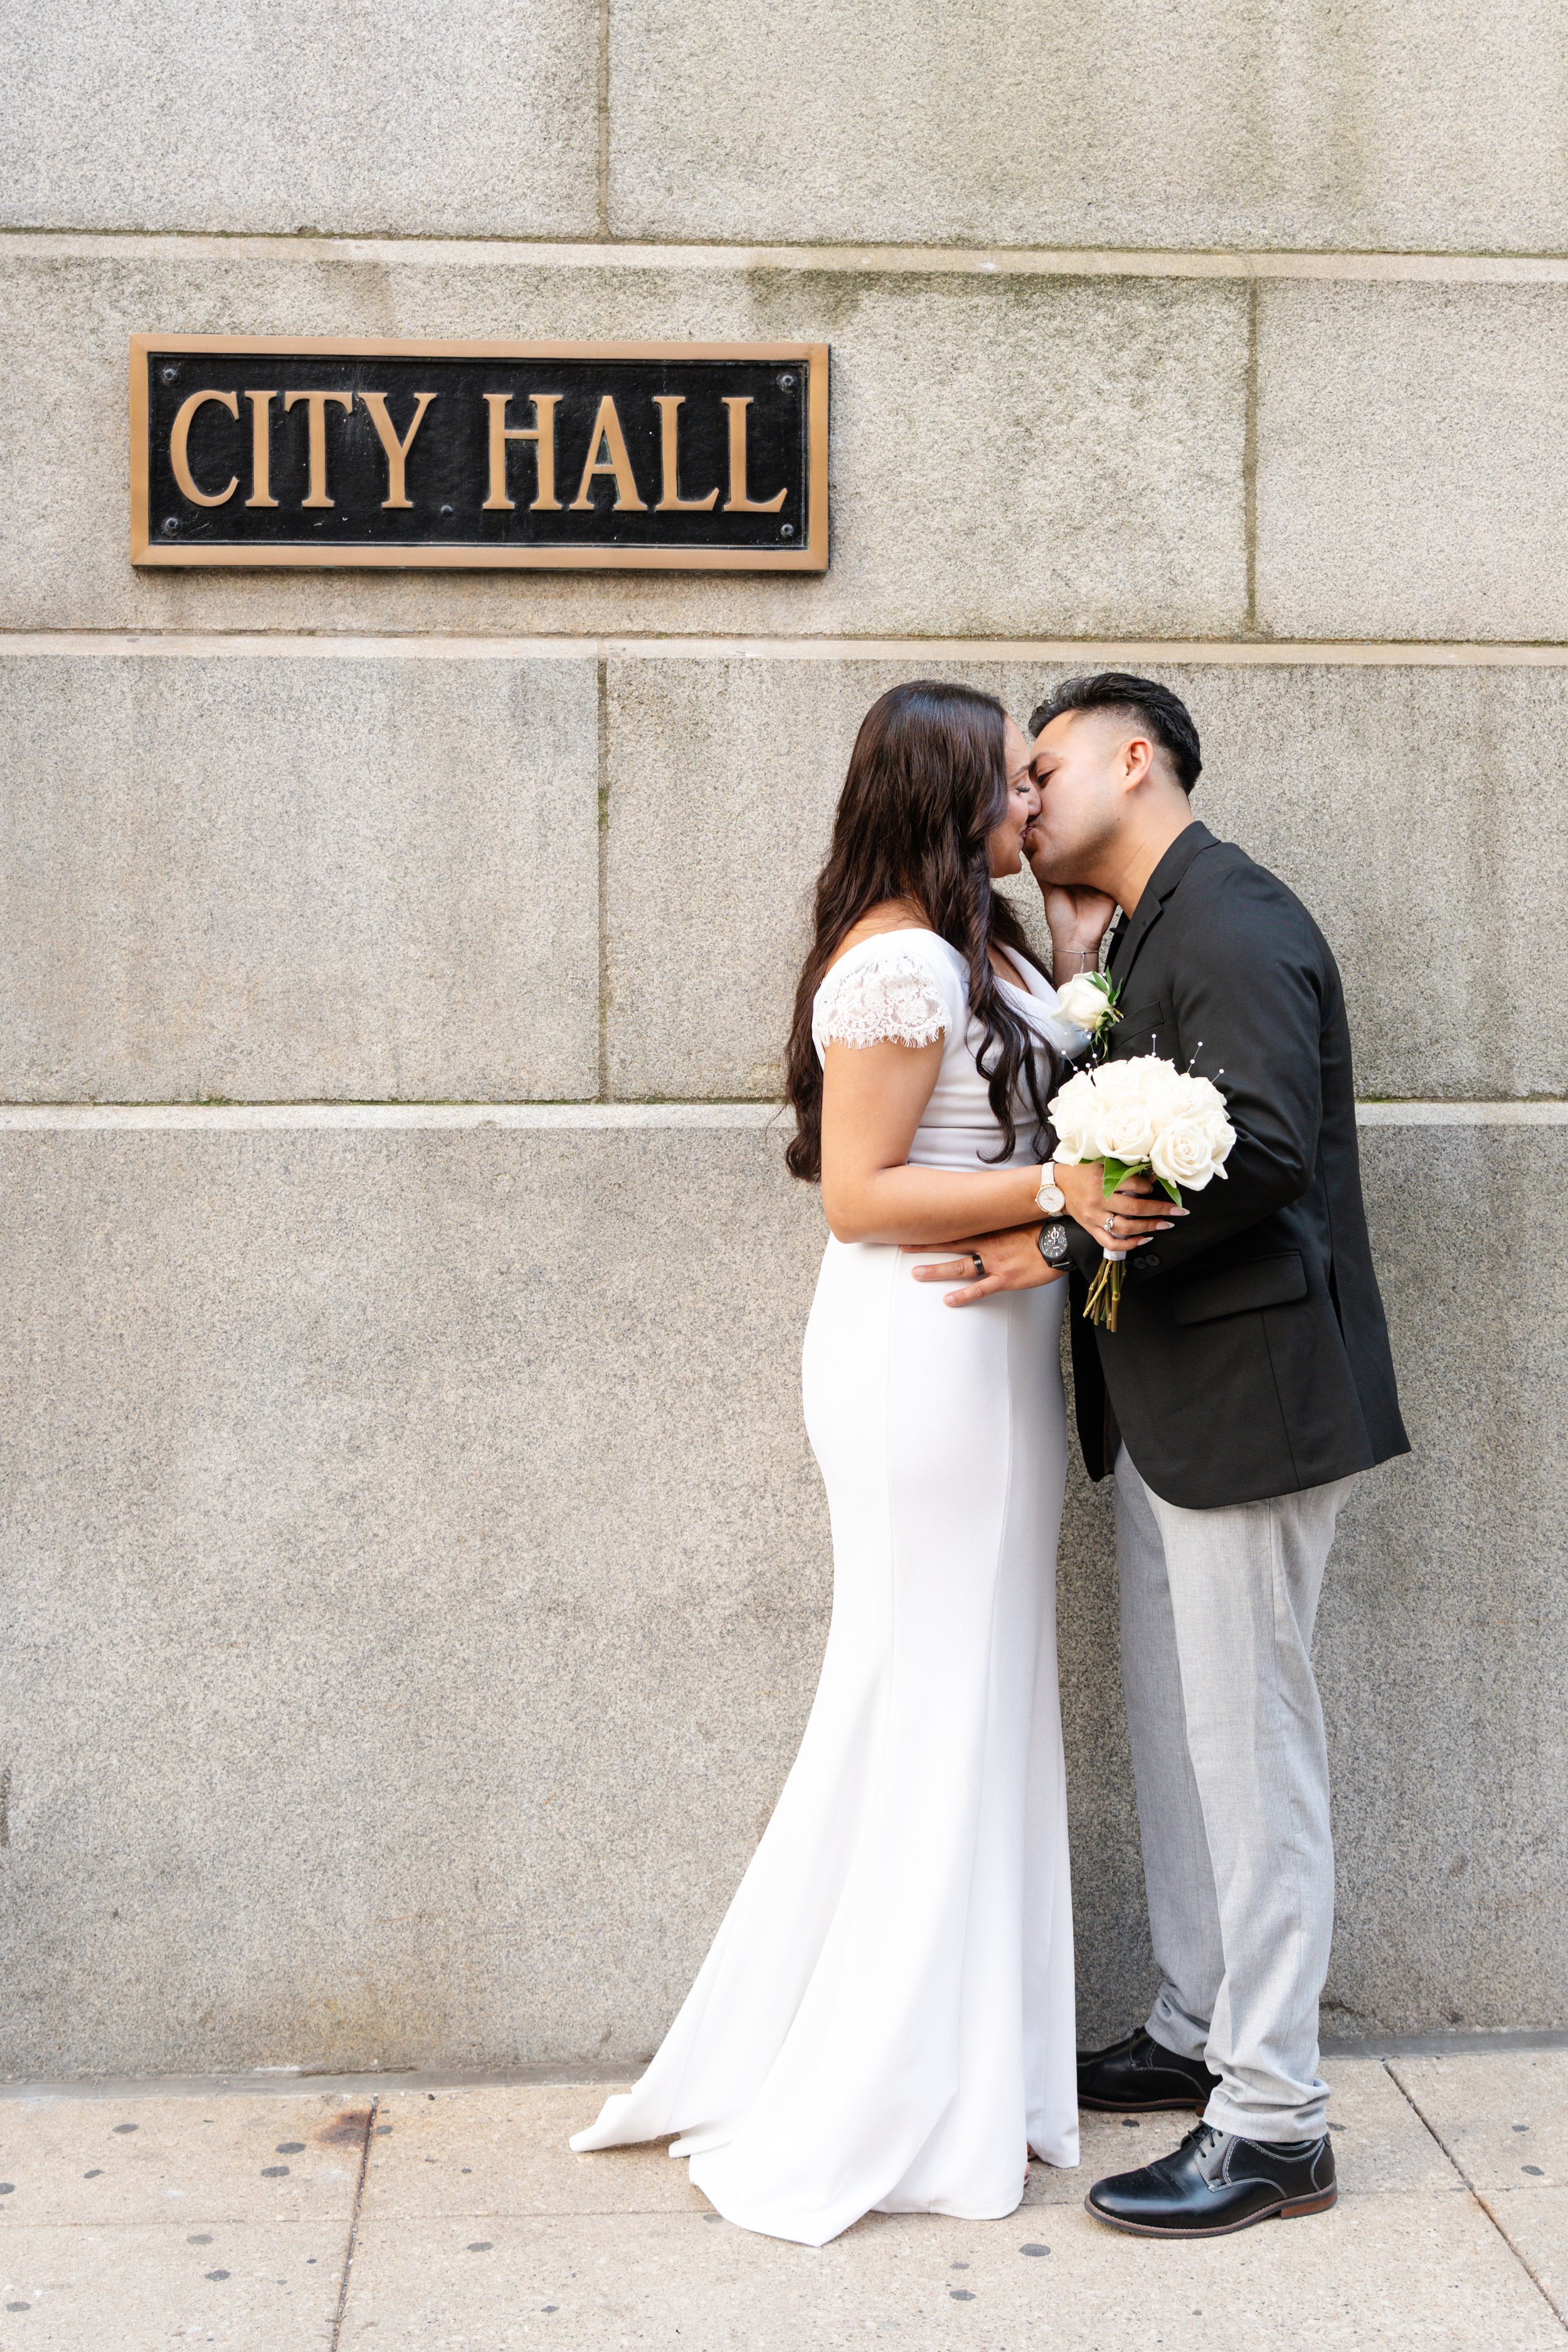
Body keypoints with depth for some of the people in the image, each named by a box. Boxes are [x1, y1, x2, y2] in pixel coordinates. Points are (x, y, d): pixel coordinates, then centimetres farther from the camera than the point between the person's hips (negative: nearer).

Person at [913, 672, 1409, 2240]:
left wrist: (1064, 1243, -25)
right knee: (1174, 1730, 18)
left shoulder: (1233, 924, -14)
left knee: (1248, 1746, -3)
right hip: (1168, 1404, 10)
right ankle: (1198, 2034, 33)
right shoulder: (1152, 933, 16)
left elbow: (1262, 1154, -25)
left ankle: (1273, 2124, 8)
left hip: (1245, 1395, -10)